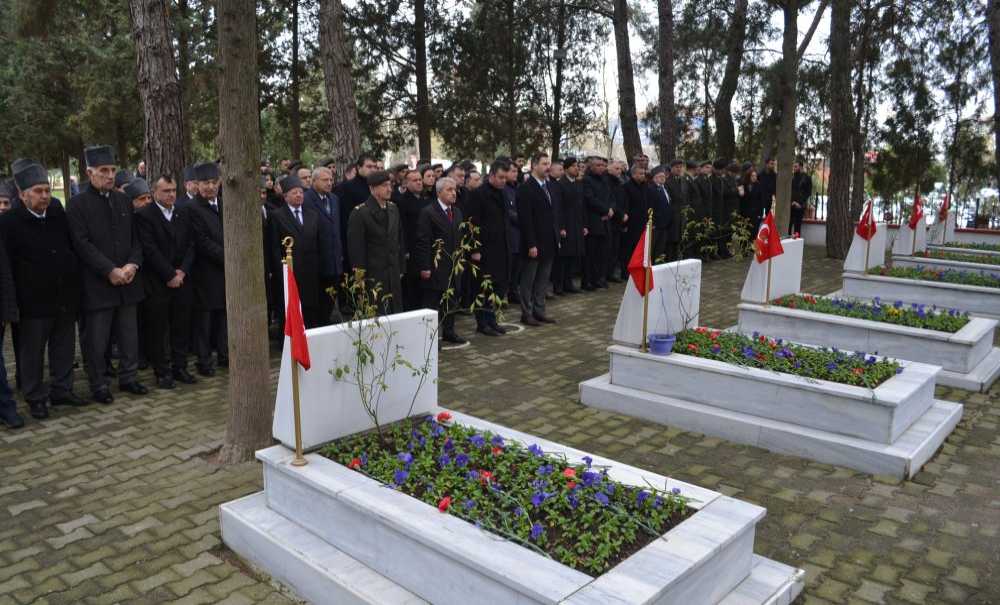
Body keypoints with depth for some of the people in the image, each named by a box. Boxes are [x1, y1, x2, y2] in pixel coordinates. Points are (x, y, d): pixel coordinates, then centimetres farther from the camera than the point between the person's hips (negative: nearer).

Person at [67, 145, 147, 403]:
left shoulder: (124, 201, 11)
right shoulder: (78, 204, -5)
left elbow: (136, 238, 11)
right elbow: (82, 244, -11)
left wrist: (133, 264, -6)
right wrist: (110, 271, -17)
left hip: (127, 281, 5)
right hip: (97, 284, -5)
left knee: (129, 335, 12)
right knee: (96, 339, 4)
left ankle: (128, 377, 26)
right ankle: (98, 385, 16)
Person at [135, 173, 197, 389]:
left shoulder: (184, 214, 12)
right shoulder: (144, 215, -5)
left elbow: (191, 245, 8)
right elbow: (150, 250, -12)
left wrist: (182, 271, -5)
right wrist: (170, 275, -13)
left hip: (182, 280, 5)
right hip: (156, 283, -5)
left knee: (181, 327, 9)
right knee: (157, 329, 2)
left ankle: (179, 367, 19)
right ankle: (162, 371, 11)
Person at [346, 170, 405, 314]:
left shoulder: (393, 209, 11)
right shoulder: (359, 213, -9)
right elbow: (356, 247, -10)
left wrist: (401, 267, 13)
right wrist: (360, 277, -12)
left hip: (394, 275, 6)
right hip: (372, 276, -6)